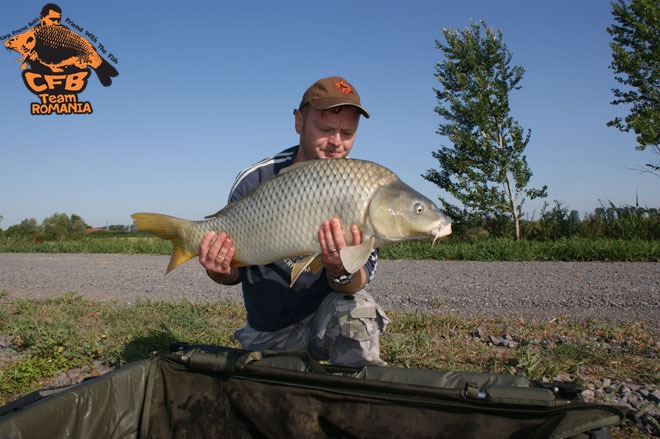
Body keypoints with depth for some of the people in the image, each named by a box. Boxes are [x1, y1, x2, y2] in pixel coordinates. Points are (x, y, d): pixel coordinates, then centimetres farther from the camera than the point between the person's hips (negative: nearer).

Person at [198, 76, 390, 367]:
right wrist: (221, 271, -29)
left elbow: (361, 279, -17)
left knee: (355, 305, -32)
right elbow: (235, 270, -5)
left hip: (326, 320, -2)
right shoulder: (254, 181, -13)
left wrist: (342, 271, -41)